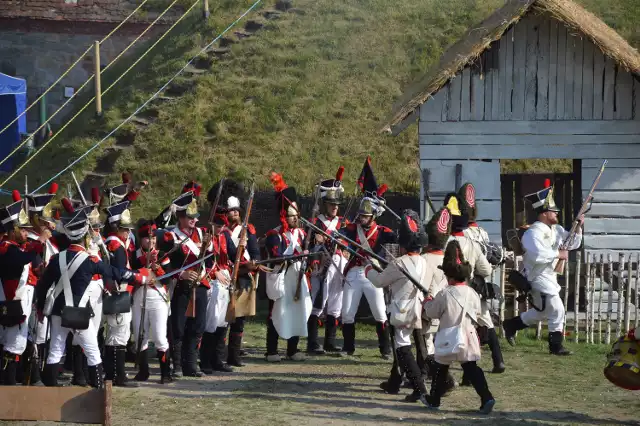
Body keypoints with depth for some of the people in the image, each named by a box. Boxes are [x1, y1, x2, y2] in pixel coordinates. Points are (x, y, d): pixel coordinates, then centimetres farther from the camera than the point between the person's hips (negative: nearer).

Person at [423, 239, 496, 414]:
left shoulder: (444, 295, -14)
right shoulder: (472, 293, -2)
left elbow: (432, 312, -2)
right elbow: (477, 313, 11)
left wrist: (428, 301, 18)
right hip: (468, 338, 3)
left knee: (441, 370, 13)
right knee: (471, 368, 3)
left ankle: (434, 399, 25)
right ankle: (486, 398, -11)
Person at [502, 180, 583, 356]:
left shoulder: (557, 230, 8)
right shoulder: (534, 233, -20)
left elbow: (573, 244, 16)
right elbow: (537, 255, -34)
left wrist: (578, 227, 0)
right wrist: (558, 254, -24)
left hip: (549, 277, 10)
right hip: (538, 278, -10)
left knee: (540, 312, 20)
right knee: (557, 310, -6)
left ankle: (511, 325, 33)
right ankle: (556, 346, 5)